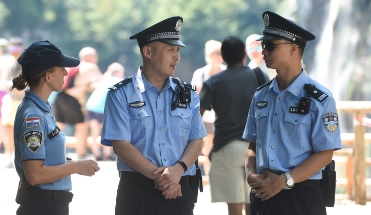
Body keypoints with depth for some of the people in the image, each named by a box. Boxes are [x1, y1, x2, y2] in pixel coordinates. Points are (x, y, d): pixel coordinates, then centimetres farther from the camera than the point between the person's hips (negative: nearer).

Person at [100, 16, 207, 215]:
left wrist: (178, 170, -13)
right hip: (137, 191, -3)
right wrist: (158, 176, -15)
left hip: (180, 191, 4)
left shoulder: (187, 94, 11)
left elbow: (197, 140, 7)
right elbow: (121, 144, -9)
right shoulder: (122, 95, -1)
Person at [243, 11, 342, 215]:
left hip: (302, 197, -5)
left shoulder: (319, 99, -8)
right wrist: (251, 174, -6)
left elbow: (324, 154, -10)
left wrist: (283, 181, -16)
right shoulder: (261, 96, 8)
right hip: (263, 194, 5)